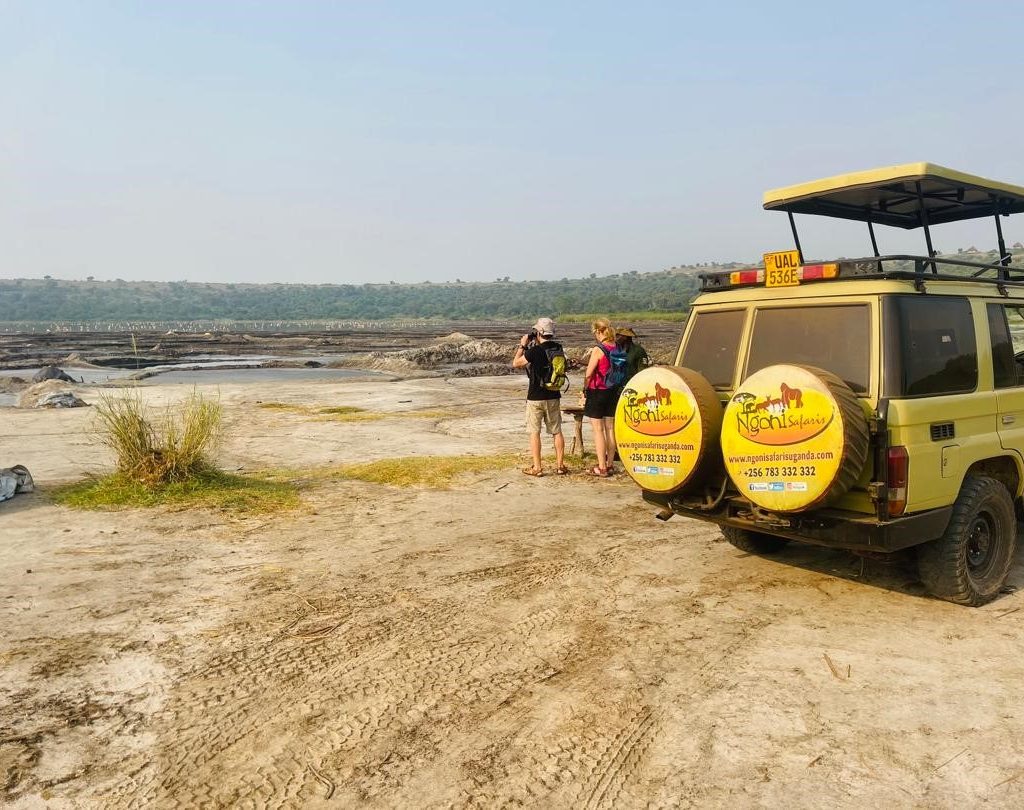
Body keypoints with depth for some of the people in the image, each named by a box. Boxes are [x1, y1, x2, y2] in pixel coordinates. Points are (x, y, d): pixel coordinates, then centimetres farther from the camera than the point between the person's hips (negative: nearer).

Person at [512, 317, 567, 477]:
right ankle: (560, 465, 17)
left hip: (536, 397, -5)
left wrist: (522, 345, 3)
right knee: (557, 431, 13)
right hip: (554, 396, 5)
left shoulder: (535, 351, -18)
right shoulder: (558, 348, -1)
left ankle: (537, 468, 6)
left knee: (534, 432, 5)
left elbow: (515, 363, -4)